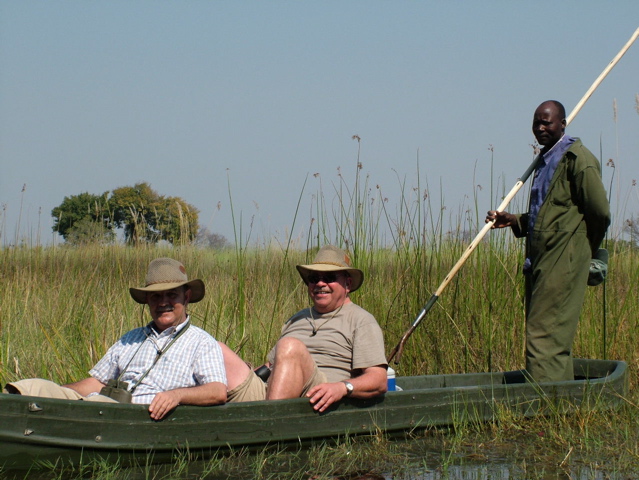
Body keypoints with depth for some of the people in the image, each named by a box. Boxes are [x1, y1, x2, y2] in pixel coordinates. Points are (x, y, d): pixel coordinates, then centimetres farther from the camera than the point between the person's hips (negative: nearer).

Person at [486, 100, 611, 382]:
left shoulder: (577, 158, -10)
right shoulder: (545, 160, 20)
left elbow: (600, 212, -12)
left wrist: (584, 251, -1)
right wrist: (513, 221, 13)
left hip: (563, 263, -9)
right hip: (539, 262, 9)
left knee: (544, 337, -12)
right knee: (555, 339, 10)